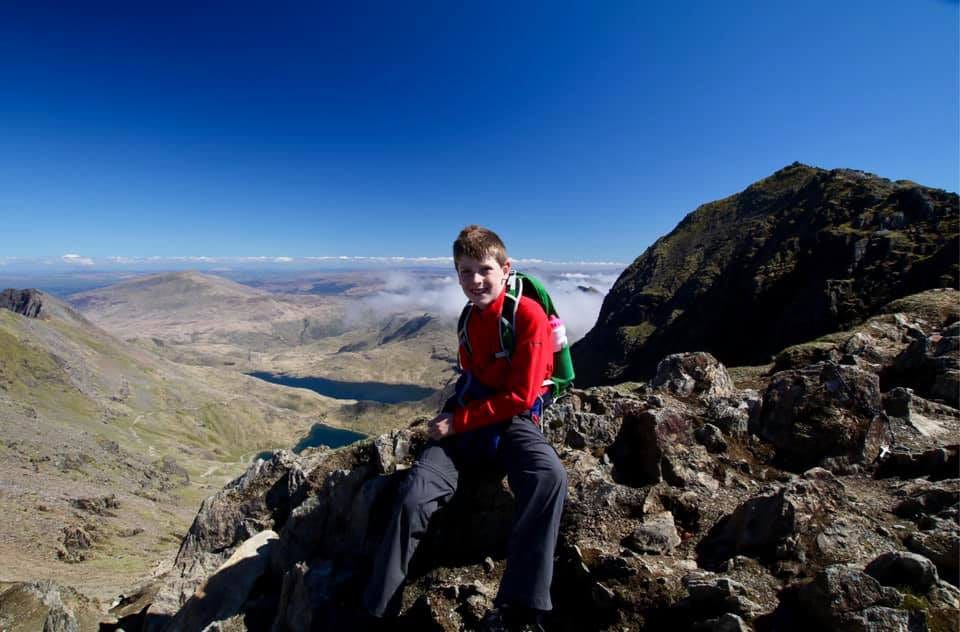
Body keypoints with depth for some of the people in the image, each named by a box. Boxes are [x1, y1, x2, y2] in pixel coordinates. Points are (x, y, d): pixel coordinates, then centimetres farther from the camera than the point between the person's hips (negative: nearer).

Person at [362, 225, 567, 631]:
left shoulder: (528, 315, -13)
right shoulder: (471, 316, 10)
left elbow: (520, 397, -15)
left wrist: (457, 422, -14)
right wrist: (449, 414, 8)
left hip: (512, 423, -5)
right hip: (464, 423, 5)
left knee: (549, 478, -36)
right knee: (413, 497, -15)